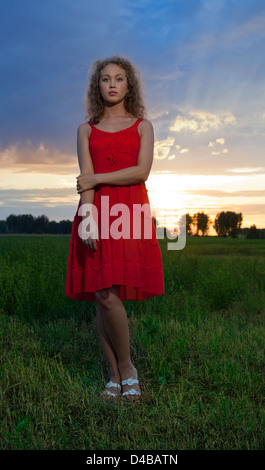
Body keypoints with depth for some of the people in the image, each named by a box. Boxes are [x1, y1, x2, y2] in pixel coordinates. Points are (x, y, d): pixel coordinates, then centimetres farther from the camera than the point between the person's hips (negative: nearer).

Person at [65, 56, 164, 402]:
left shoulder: (142, 126, 13)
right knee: (103, 296, -2)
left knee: (107, 295, -12)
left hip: (130, 212, -2)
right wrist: (87, 216, -14)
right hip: (97, 211, 2)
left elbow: (142, 171, -4)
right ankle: (116, 375, 9)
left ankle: (127, 369, 7)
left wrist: (98, 179, -5)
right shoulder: (86, 130, 16)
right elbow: (85, 179, 1)